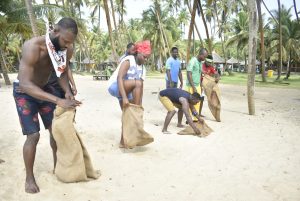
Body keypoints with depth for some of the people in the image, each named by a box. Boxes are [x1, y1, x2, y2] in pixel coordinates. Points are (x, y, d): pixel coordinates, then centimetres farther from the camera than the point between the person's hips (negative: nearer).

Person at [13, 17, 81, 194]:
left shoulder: (68, 49, -16)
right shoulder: (33, 46, -35)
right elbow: (25, 84, -41)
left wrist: (67, 92, -22)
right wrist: (58, 100, -49)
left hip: (45, 87, 6)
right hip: (24, 91, -5)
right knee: (33, 135, -10)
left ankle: (57, 166, 26)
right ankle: (29, 178, 9)